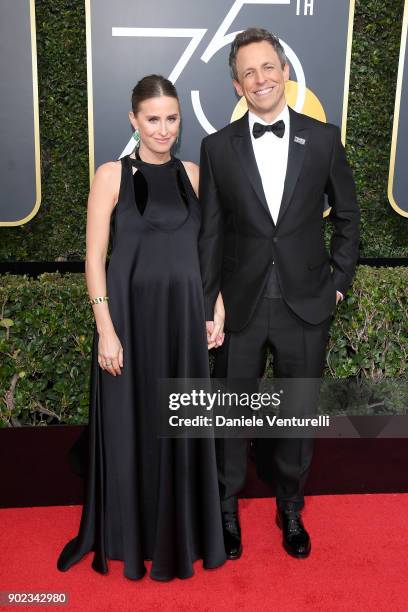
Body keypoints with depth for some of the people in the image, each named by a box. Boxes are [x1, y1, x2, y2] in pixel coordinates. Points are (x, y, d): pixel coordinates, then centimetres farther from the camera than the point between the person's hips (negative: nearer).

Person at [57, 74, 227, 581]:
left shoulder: (193, 174, 8)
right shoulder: (111, 175, -3)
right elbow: (94, 257, -6)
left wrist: (218, 311, 3)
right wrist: (105, 329, -13)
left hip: (184, 318, 3)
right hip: (130, 316, -3)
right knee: (128, 425, 9)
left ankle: (179, 533, 34)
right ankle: (126, 534, 31)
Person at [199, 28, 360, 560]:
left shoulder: (324, 138, 1)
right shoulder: (218, 147, 0)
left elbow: (347, 216, 10)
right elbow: (210, 234, 0)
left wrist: (339, 280, 4)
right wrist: (207, 309, -1)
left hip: (306, 305, 1)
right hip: (241, 306, 0)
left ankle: (291, 510, 38)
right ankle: (226, 511, 35)